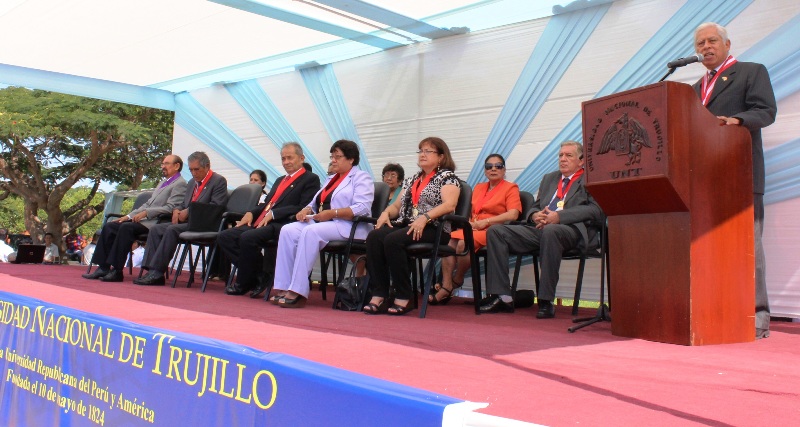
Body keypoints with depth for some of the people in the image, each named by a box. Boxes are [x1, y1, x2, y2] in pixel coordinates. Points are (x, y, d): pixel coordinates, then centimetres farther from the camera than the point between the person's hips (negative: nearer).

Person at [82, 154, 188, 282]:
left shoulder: (180, 184, -4)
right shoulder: (162, 183, 26)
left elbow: (170, 208, -16)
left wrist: (146, 213, -18)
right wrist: (129, 216, 14)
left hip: (156, 223, -10)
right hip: (144, 219, 10)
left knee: (126, 227, -30)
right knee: (109, 226, -2)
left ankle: (117, 270, -27)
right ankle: (104, 267, -5)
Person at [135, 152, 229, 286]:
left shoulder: (219, 181, -3)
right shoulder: (192, 183, 23)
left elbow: (215, 206, -15)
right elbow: (184, 204, 28)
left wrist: (188, 212, -16)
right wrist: (177, 210, 2)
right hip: (187, 221, 9)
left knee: (172, 230, -29)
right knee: (155, 229, -9)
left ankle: (157, 273, -26)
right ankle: (152, 271, -15)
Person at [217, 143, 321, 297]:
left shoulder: (311, 179, 2)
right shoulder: (280, 180, 31)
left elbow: (303, 209, -11)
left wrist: (273, 214, -16)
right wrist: (251, 213, 7)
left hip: (282, 225, -9)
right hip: (261, 223, 9)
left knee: (247, 238, -32)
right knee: (225, 237, -8)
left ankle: (243, 284, -10)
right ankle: (258, 275, -7)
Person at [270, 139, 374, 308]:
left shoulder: (361, 178, 2)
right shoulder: (331, 178, 29)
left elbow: (362, 208, -14)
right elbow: (315, 202, 28)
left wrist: (332, 213, -22)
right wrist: (306, 210, 4)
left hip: (349, 226, -8)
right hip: (320, 222, 8)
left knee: (311, 232, -34)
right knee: (288, 231, -18)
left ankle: (298, 292, -35)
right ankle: (284, 287, -24)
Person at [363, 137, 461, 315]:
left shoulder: (447, 177, 3)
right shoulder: (412, 180, 25)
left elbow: (449, 205, -14)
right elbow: (398, 205, 24)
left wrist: (424, 218, -27)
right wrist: (386, 212, 1)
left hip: (433, 228, -6)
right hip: (407, 224, 7)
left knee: (392, 240, -34)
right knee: (374, 237, -24)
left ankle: (404, 298, -25)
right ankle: (379, 295, -27)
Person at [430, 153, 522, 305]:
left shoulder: (511, 188, 5)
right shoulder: (478, 188, 25)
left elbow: (513, 214, -10)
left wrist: (485, 221, -15)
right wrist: (471, 222, -4)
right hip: (474, 229, 6)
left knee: (463, 244, -33)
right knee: (449, 243, -26)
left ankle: (457, 280, -9)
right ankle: (446, 287, -29)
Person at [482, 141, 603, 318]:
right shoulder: (549, 178, 30)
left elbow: (595, 210, -8)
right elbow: (535, 207, 27)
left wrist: (559, 216, -18)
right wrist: (535, 215, 1)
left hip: (573, 229, -6)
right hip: (540, 228, 6)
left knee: (550, 230, -41)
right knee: (495, 231, -12)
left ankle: (546, 301, -33)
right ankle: (502, 296, -16)